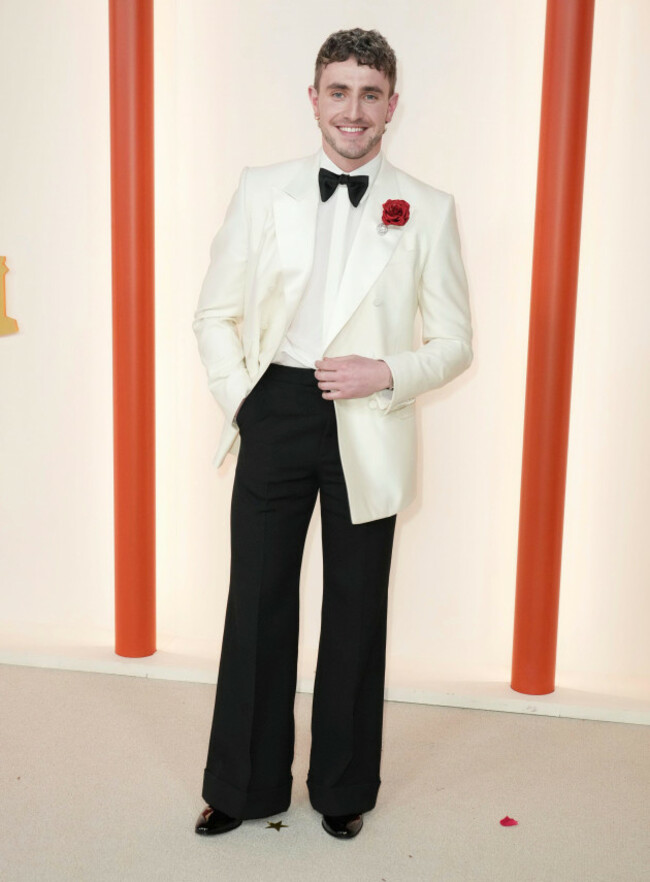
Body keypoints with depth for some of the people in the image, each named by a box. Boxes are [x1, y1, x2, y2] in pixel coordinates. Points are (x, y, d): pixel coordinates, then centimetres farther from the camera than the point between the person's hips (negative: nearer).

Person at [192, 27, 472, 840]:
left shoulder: (427, 210, 1)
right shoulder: (262, 191, 4)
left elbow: (454, 341, 3)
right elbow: (215, 311, 6)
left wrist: (387, 373, -15)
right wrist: (237, 399, -5)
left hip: (368, 433, 0)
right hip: (275, 418, 1)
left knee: (356, 610, 11)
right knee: (258, 601, 8)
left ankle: (343, 787, 31)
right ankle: (244, 786, 28)